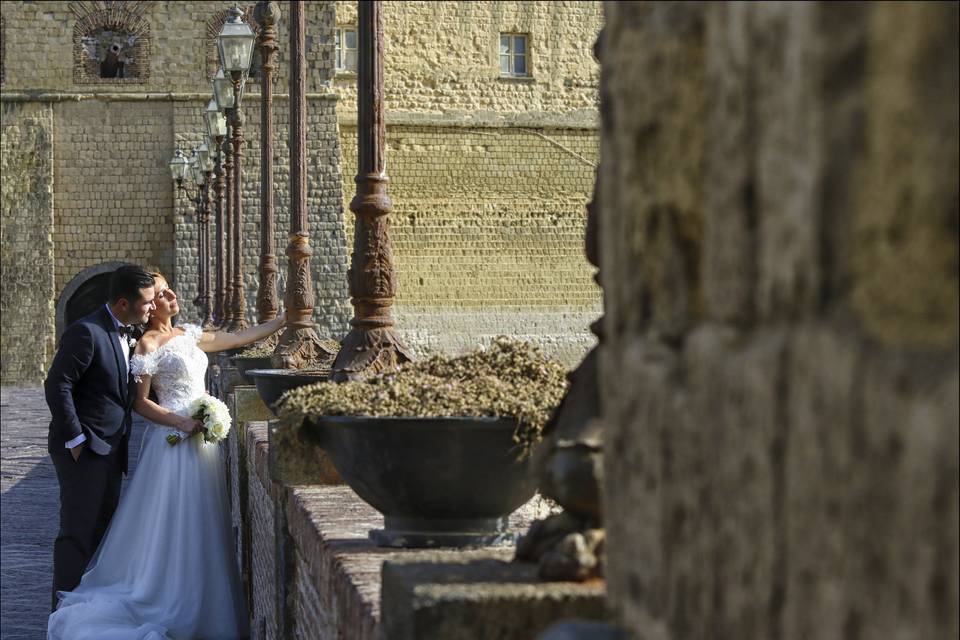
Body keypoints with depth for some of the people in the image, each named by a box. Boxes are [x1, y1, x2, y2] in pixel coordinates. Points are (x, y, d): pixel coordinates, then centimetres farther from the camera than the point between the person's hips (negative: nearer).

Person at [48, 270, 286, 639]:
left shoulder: (189, 336, 13)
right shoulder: (148, 344, -8)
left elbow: (241, 338, 18)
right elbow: (140, 402, -11)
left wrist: (283, 319, 16)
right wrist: (180, 422, -21)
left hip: (201, 439, 8)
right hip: (173, 441, -8)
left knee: (201, 527, 9)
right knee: (174, 528, -6)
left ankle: (199, 608, 15)